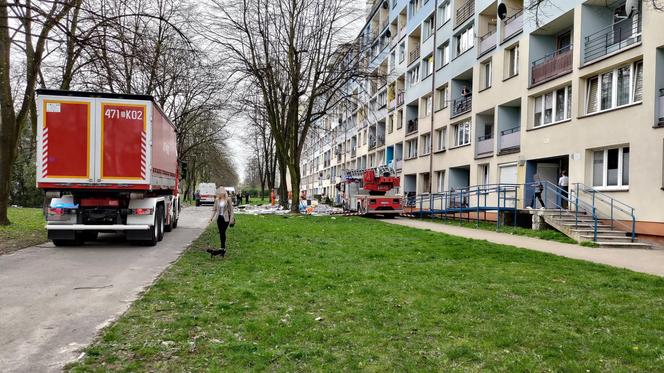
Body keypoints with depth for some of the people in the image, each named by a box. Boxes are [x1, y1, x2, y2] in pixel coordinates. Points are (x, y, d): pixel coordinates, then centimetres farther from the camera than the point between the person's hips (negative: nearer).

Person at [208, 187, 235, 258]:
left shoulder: (228, 199, -8)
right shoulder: (217, 200, 4)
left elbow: (231, 209, -6)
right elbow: (214, 209, 10)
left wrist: (231, 219, -10)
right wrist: (211, 217, 1)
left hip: (226, 218, -5)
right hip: (219, 218, 5)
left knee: (223, 232, -10)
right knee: (221, 233, 6)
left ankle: (222, 248, -8)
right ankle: (223, 248, 16)